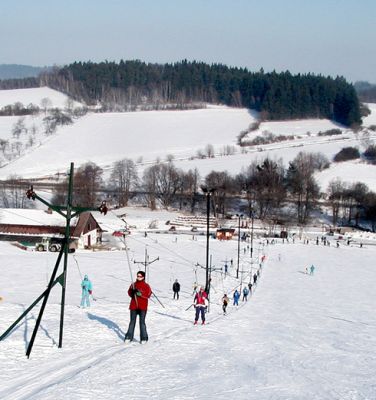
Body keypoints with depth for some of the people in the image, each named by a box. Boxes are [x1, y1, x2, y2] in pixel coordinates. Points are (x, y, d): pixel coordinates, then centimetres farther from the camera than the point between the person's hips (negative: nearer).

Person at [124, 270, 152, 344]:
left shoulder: (146, 286, -1)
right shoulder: (133, 285, 9)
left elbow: (148, 294, -10)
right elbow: (129, 293, 7)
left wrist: (141, 294, -23)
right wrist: (132, 291, -15)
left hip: (142, 307, -3)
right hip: (133, 306, 3)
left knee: (142, 322, -6)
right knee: (132, 321, 7)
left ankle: (144, 338, -1)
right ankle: (129, 337, 13)